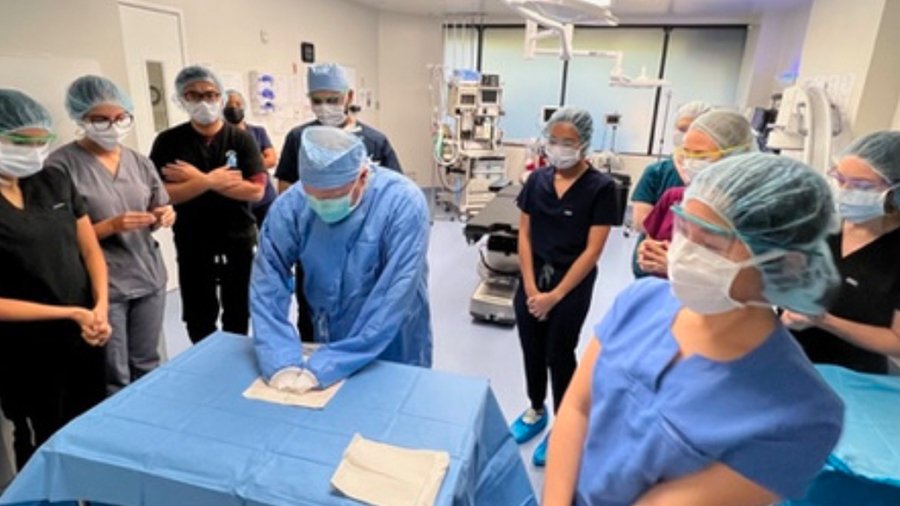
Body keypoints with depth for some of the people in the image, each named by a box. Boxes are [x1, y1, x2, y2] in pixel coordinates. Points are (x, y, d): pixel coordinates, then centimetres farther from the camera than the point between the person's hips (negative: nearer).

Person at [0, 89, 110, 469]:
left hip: (84, 339, 5)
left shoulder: (55, 183, 2)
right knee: (43, 448, 15)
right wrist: (71, 313, -16)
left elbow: (91, 251, 5)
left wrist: (100, 308, -9)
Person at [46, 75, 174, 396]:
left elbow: (159, 214, 14)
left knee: (147, 368, 16)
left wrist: (165, 216, -8)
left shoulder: (139, 162, 7)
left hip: (149, 277, 5)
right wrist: (112, 226, -22)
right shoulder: (62, 165, -8)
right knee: (114, 380, 4)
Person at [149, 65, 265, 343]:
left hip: (239, 243, 0)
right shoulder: (168, 141, -2)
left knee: (238, 316, 16)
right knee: (199, 320, 13)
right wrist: (212, 180, -19)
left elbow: (256, 190, -13)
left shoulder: (241, 138, -3)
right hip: (192, 248, 0)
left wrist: (199, 178, -15)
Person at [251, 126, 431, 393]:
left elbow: (393, 298, -31)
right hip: (327, 348, 3)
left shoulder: (403, 203, -27)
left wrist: (325, 367, -31)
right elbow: (268, 283, -15)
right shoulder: (290, 205, -16)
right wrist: (281, 363, -27)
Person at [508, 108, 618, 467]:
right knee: (532, 350, 15)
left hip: (572, 286, -4)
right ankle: (536, 411, 41)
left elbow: (593, 250, -14)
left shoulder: (601, 187, -12)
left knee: (559, 355, 8)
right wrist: (531, 287, -8)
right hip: (532, 280, 4)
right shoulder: (537, 180, 0)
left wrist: (555, 295, -14)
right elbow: (524, 235, 1)